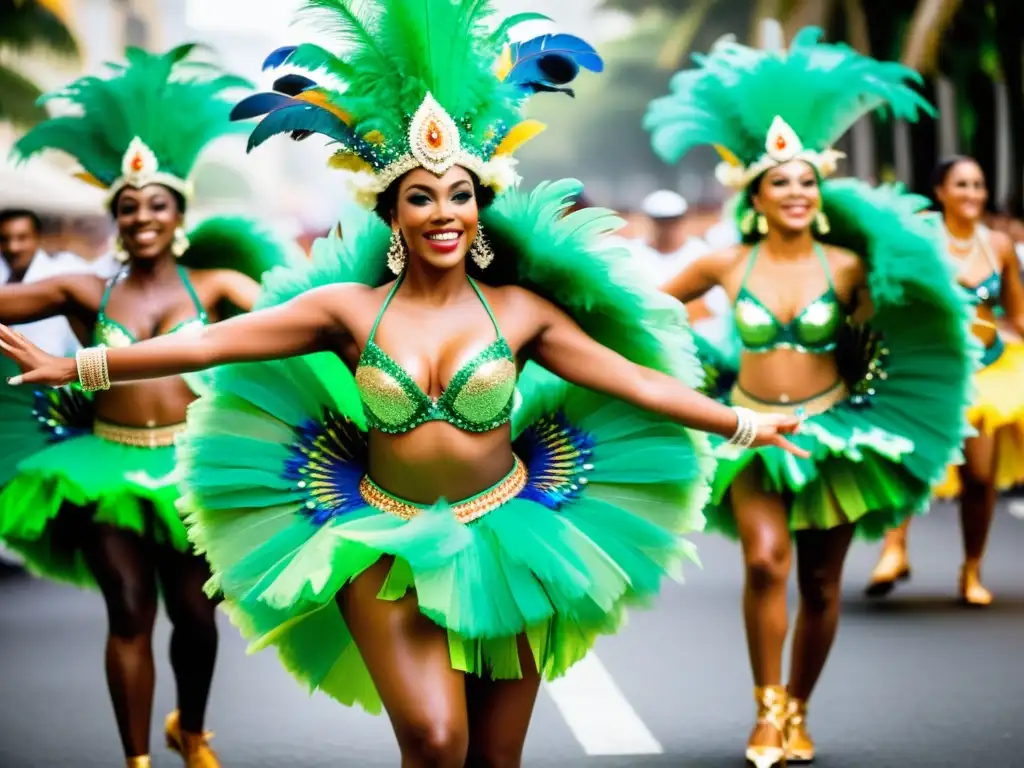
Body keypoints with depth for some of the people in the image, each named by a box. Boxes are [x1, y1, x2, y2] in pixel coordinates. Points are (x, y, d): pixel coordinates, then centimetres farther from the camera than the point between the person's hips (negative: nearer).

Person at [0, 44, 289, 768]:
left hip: (191, 465, 0)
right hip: (109, 463, 0)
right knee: (131, 614, -3)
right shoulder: (86, 293, 3)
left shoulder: (213, 285, 0)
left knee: (196, 612, 7)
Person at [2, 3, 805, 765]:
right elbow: (212, 343, -5)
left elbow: (632, 379, 2)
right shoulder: (350, 310, -3)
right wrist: (75, 368, -7)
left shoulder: (520, 311, -1)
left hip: (503, 540, 1)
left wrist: (743, 424, -1)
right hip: (389, 547, -1)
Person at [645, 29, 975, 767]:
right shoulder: (727, 265, -3)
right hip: (753, 435, -1)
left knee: (821, 585, 7)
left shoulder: (848, 266, -4)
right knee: (766, 561, -22)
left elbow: (892, 340, 5)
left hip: (831, 433, 1)